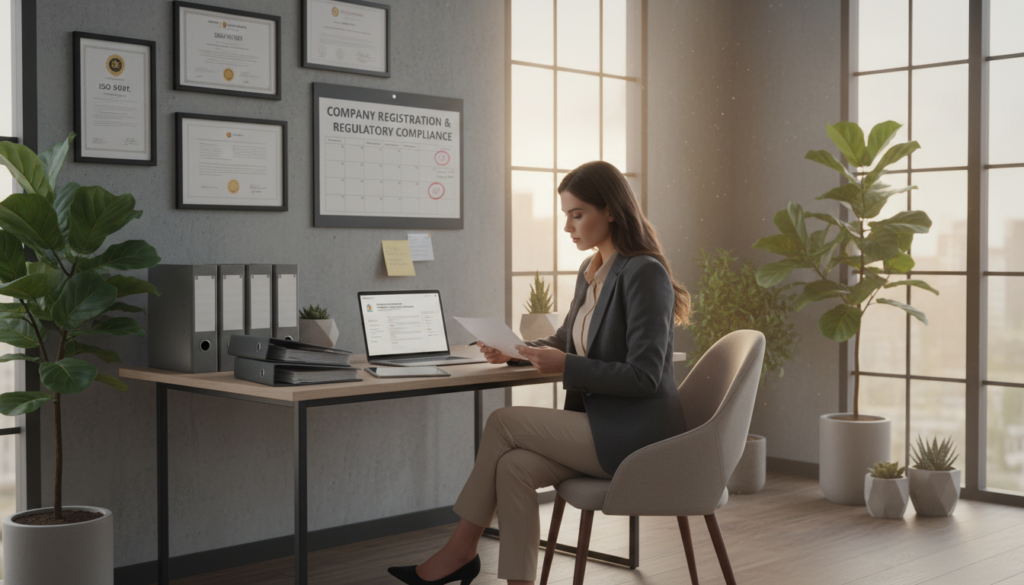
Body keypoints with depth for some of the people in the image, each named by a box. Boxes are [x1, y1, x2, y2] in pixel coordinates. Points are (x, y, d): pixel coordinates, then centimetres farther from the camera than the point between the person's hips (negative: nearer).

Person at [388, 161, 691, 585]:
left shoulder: (644, 274, -16)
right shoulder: (591, 271, 12)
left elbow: (643, 377, -20)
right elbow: (566, 341, 23)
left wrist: (566, 366, -23)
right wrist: (517, 352, 4)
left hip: (636, 434, -8)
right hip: (602, 423, 8)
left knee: (503, 423, -12)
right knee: (513, 467, -16)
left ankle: (461, 550, 3)